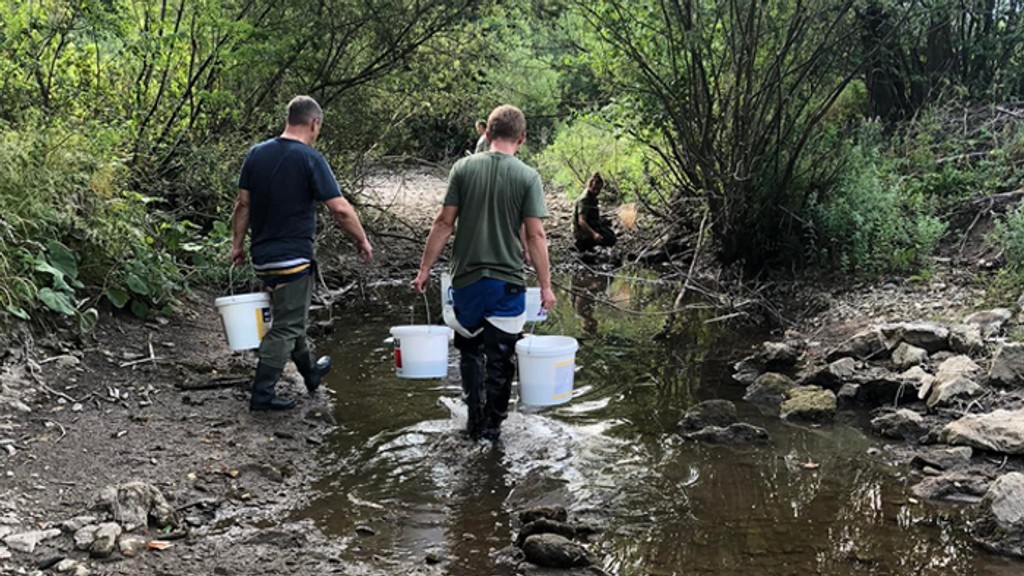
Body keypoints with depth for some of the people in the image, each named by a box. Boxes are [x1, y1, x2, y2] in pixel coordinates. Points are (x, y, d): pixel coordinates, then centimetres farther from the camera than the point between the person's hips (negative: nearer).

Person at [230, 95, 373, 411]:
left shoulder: (256, 154, 3)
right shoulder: (310, 159, -14)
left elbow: (243, 204, 6)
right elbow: (340, 209, -16)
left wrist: (238, 244, 15)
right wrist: (363, 241, -3)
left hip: (262, 255, 7)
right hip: (293, 256, -7)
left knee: (290, 316, 24)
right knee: (286, 326, 3)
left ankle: (310, 371, 42)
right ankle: (262, 394, 5)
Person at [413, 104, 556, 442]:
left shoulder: (464, 168, -2)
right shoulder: (527, 177, -7)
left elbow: (444, 223, -2)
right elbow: (535, 235, -9)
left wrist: (425, 269, 5)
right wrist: (545, 285, -2)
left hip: (467, 278, 2)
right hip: (508, 281, -2)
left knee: (470, 350, 18)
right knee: (499, 357, 9)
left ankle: (474, 420, 21)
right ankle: (492, 426, 16)